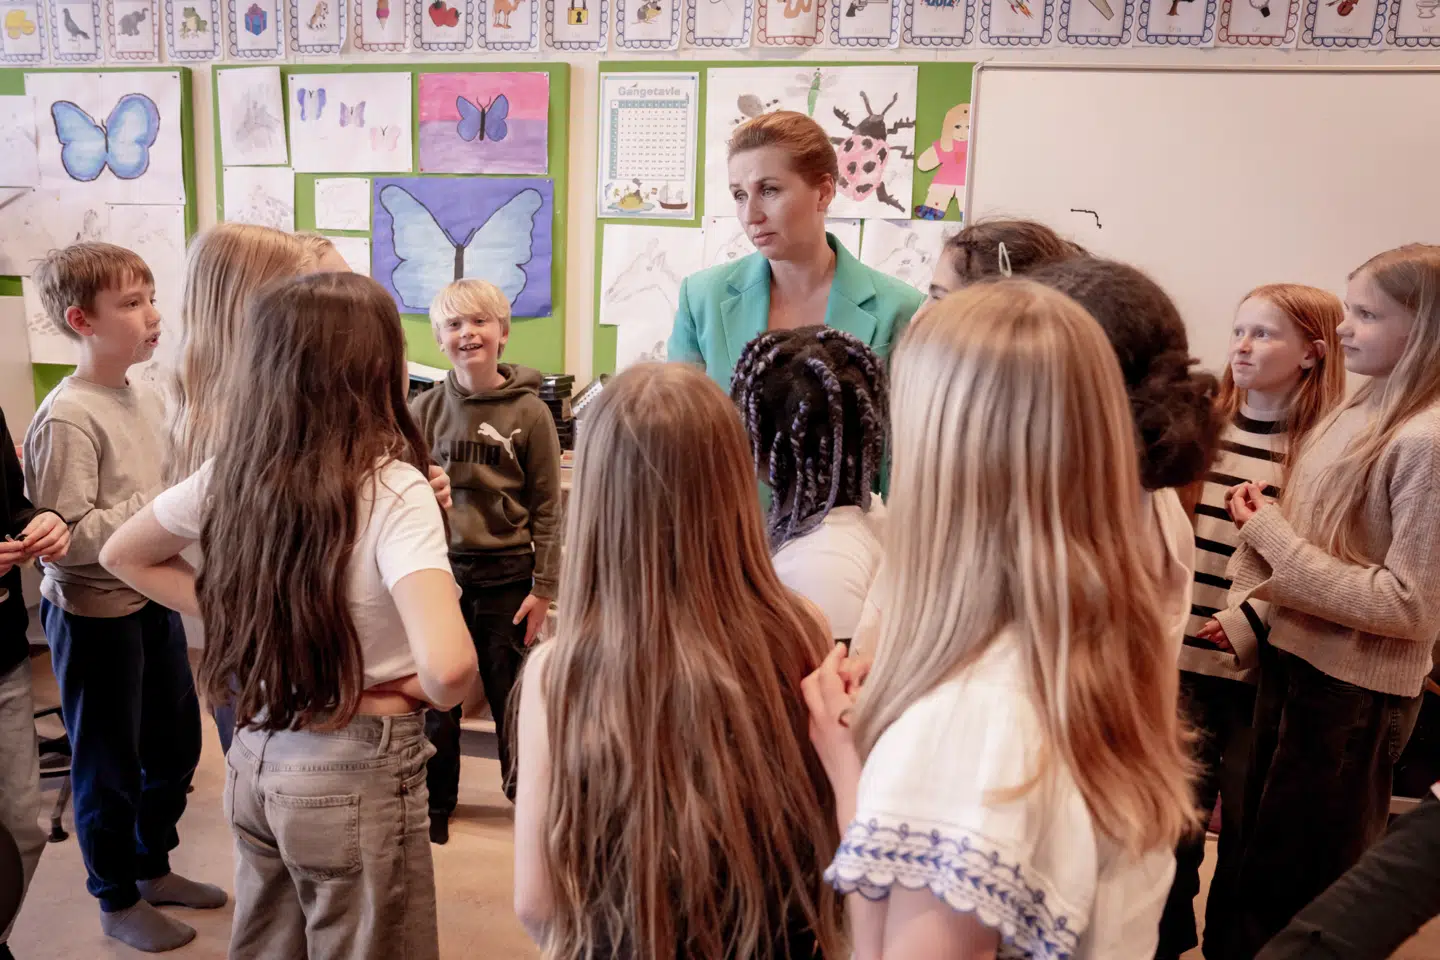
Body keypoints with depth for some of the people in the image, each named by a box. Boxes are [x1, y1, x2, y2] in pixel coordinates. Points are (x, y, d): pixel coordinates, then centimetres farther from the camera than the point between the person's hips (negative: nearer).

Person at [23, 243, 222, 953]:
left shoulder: (146, 397, 3)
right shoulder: (67, 418, -21)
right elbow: (69, 537, -26)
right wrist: (163, 504, -24)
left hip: (154, 599, 8)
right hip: (95, 614, -8)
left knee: (176, 743, 20)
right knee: (108, 763, 10)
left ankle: (153, 867, 42)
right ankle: (117, 901, 31)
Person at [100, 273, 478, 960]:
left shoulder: (233, 469, -5)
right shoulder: (393, 492, -24)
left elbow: (123, 555, 12)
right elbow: (448, 665, -37)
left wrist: (232, 616, 6)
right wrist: (424, 692, -14)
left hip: (256, 758, 6)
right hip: (356, 773, -6)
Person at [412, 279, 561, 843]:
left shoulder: (530, 413, -7)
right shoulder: (426, 409, -1)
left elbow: (547, 506, -5)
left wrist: (543, 588, -6)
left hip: (506, 576, -2)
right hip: (440, 569, 2)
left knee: (512, 696, 12)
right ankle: (434, 802, 29)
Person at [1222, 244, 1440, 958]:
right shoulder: (1361, 411, 2)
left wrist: (1272, 534, -19)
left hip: (1353, 691, -7)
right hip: (1295, 655, 7)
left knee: (1294, 881, 12)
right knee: (1262, 846, 24)